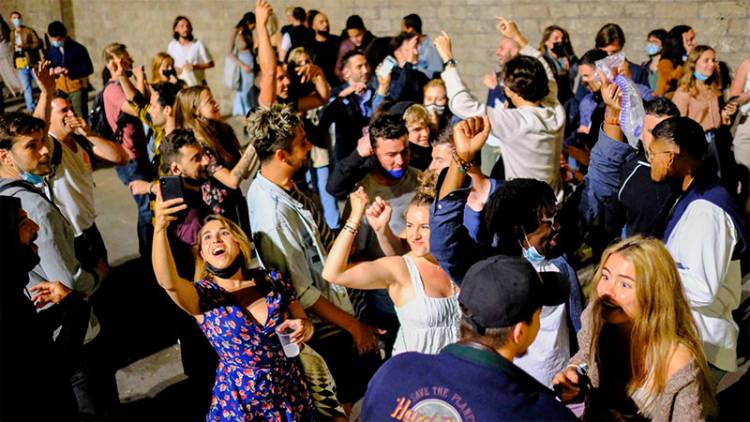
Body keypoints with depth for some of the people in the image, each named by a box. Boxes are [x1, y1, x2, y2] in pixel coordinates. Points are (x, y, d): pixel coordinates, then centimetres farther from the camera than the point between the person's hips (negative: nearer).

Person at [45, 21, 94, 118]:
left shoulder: (78, 48, -6)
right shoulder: (51, 50, 5)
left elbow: (88, 69, -8)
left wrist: (70, 71, -21)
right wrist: (53, 71, -13)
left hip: (77, 89, -4)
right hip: (61, 90, 4)